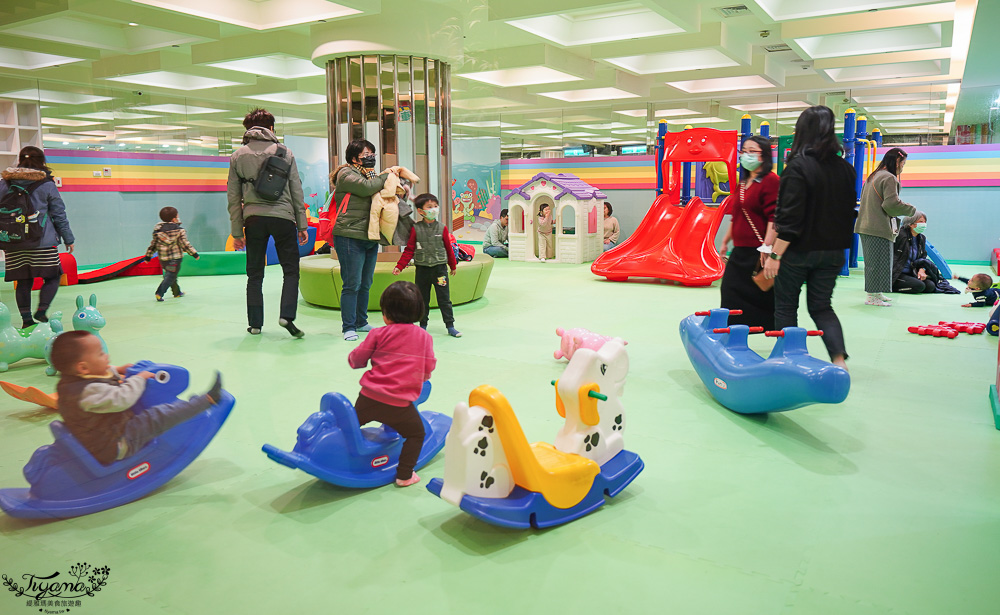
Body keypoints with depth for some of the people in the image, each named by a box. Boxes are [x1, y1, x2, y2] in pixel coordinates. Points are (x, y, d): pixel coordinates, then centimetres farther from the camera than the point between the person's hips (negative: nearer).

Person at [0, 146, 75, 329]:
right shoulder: (46, 184, -1)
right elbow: (59, 214, 3)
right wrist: (68, 238, 10)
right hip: (43, 242, -4)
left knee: (23, 281, 9)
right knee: (52, 277, 6)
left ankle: (26, 319, 9)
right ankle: (41, 310, -9)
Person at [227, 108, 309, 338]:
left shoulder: (238, 156, 9)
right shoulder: (284, 152, 5)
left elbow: (233, 197, 8)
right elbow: (296, 191, 4)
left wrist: (237, 231, 11)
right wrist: (302, 225, 9)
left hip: (253, 219, 2)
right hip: (282, 216, -2)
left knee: (255, 274, 11)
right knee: (291, 270, 4)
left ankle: (255, 323, 13)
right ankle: (286, 316, -12)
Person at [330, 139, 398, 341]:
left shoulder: (370, 174, 22)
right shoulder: (346, 174, -4)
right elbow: (367, 188, -19)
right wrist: (386, 175, -5)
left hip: (370, 237, 8)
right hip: (350, 237, -8)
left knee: (365, 284, 12)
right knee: (352, 284, -8)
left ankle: (361, 322, 22)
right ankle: (348, 327, -1)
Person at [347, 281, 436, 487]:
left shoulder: (379, 334, 0)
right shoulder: (424, 337, 2)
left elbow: (357, 359, 5)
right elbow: (428, 368, 5)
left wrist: (353, 359, 29)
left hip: (369, 398, 2)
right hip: (399, 404, -1)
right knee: (416, 433, 17)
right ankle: (404, 475, 13)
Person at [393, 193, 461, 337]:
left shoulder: (442, 228, 0)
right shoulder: (416, 229, -2)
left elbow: (449, 248, 10)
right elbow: (409, 250, 1)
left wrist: (453, 266, 17)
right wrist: (399, 266, -6)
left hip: (440, 268, 0)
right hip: (422, 270, 0)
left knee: (444, 299, 2)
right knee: (422, 299, 10)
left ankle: (450, 326, 9)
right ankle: (423, 325, 22)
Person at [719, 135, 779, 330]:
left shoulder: (771, 180, -11)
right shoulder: (744, 182, 16)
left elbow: (773, 218, -19)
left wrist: (767, 248, -25)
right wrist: (726, 241, 23)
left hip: (758, 252, -9)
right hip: (740, 251, 9)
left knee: (765, 298, -1)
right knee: (730, 292, 9)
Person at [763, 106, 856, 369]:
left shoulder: (798, 165, -15)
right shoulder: (845, 168, 5)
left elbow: (790, 217, -19)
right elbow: (849, 212, 12)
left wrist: (775, 255, -16)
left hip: (798, 251, -6)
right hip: (831, 252, 6)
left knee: (785, 307, 10)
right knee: (821, 307, 14)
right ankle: (839, 359, -1)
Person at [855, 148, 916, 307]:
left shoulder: (872, 176, 18)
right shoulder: (889, 178, -12)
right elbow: (892, 204, -19)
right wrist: (912, 210, -3)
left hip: (866, 226, 10)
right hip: (880, 228, -10)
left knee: (873, 262, 15)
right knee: (879, 262, -4)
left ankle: (875, 294, 21)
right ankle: (873, 297, -2)